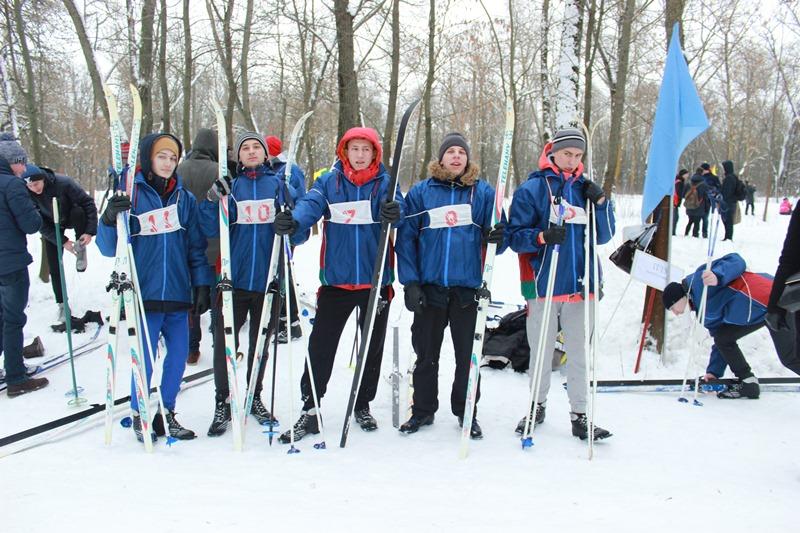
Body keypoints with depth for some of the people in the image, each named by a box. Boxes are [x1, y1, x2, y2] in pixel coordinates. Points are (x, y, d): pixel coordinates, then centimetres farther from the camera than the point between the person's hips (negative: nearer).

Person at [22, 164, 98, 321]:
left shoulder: (64, 183, -32)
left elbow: (88, 202, -26)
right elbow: (40, 224, -17)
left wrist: (90, 231, -31)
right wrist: (62, 241, -24)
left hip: (71, 217, -2)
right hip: (52, 227, 2)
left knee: (78, 213, -38)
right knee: (54, 265, -4)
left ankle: (80, 248, -12)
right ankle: (62, 303, 11)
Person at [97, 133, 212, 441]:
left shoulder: (185, 198, 9)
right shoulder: (130, 194, -1)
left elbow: (197, 247, 11)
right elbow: (109, 249, -3)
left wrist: (201, 286, 6)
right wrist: (109, 220, -21)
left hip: (178, 295, 3)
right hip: (145, 294, -3)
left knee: (178, 355, 9)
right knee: (145, 358, 2)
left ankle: (165, 412, 26)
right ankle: (140, 415, 23)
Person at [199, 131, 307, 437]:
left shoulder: (279, 184, 7)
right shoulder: (229, 186, 7)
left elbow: (300, 232, 6)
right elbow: (212, 231, -1)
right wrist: (213, 202, -16)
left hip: (269, 278, 1)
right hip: (234, 277, 0)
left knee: (260, 342, 13)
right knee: (225, 342, 1)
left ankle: (254, 397, 29)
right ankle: (223, 403, 16)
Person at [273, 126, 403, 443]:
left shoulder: (385, 183, 3)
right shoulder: (329, 182, 3)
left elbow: (395, 207, -15)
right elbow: (311, 205, -13)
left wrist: (393, 213, -40)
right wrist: (293, 221, -35)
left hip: (376, 281, 1)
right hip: (335, 280, -1)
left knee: (373, 346, 13)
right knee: (320, 346, 1)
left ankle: (363, 405, 32)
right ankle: (310, 410, 14)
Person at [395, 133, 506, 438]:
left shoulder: (484, 192, 5)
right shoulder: (421, 192, 4)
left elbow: (494, 236, 7)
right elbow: (406, 238, 2)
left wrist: (498, 237, -18)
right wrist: (409, 281, -6)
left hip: (467, 287, 0)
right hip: (429, 287, 0)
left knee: (468, 354, 10)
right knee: (426, 354, 11)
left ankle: (466, 412, 26)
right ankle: (423, 410, 28)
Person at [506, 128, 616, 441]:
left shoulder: (585, 189, 11)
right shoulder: (532, 189, -1)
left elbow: (604, 237, 12)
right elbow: (515, 237, -4)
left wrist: (601, 203, -2)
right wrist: (542, 236, -23)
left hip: (580, 284, 3)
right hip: (543, 283, -3)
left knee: (579, 353, 7)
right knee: (541, 351, 9)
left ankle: (580, 415, 17)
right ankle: (538, 405, 27)